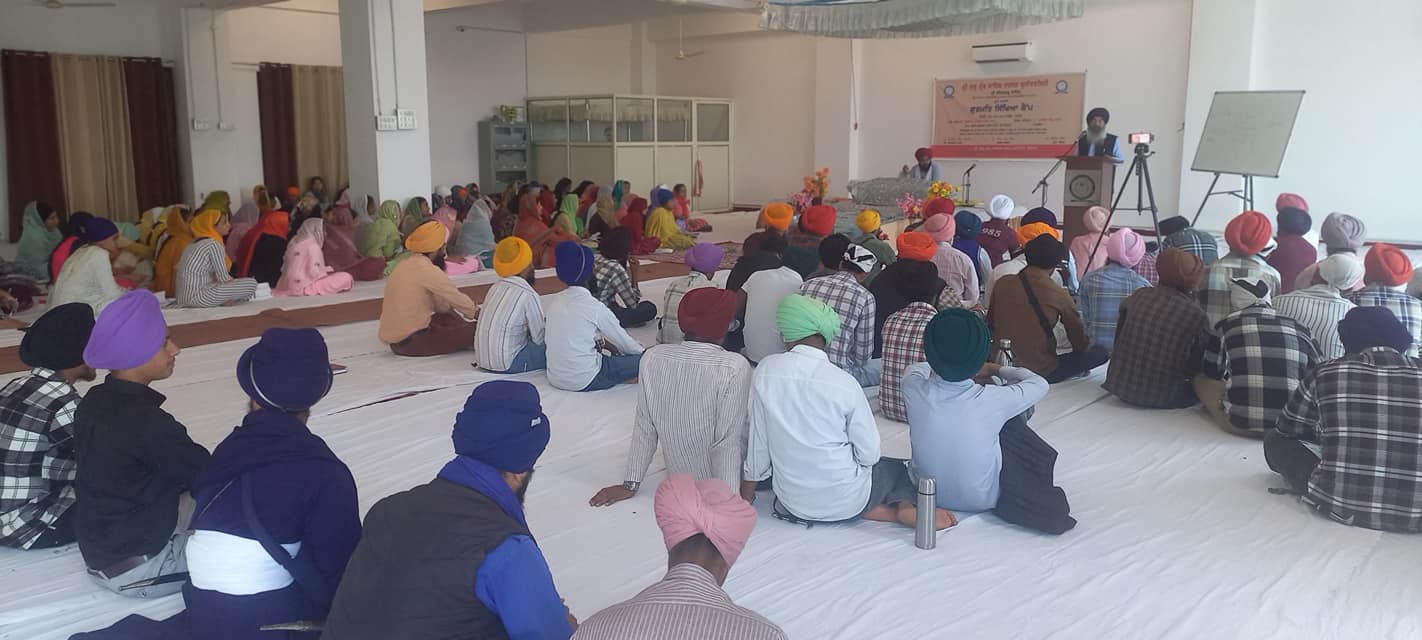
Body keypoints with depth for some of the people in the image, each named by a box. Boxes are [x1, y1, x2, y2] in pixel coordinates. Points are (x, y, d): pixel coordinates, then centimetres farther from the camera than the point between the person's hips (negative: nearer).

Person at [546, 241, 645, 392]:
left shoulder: (554, 300, 5)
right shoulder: (595, 307, -13)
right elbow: (624, 342, -1)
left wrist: (605, 343, 24)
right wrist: (643, 352, 17)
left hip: (554, 377, 7)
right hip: (583, 382, -7)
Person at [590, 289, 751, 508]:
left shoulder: (653, 358, -12)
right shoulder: (735, 368, -25)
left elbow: (644, 429, -5)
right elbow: (727, 443, -23)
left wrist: (631, 483, 4)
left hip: (677, 473, 5)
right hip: (716, 480, -5)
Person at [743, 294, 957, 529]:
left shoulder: (765, 370, -11)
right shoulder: (844, 383, -17)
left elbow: (758, 438, -4)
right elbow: (869, 453, -10)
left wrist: (747, 492, 10)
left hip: (792, 501, 2)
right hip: (843, 502, -2)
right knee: (898, 468, 27)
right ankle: (905, 507, -1)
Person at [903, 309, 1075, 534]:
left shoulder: (914, 389, -23)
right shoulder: (991, 401, -30)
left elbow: (914, 368, 5)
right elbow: (1039, 384, -8)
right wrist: (996, 370, 4)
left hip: (929, 496, 3)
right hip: (983, 499, -3)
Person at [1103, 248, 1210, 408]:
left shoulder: (1139, 296, -3)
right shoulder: (1197, 315, -13)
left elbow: (1118, 340, 11)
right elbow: (1198, 365, -1)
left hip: (1122, 389, 4)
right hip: (1164, 399, -4)